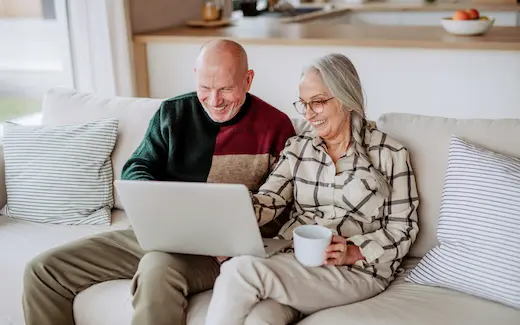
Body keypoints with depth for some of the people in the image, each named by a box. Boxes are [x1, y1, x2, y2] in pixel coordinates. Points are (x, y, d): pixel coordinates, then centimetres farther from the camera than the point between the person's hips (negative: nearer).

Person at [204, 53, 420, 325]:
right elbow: (269, 198, 0)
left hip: (358, 270, -3)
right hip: (289, 255, 3)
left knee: (241, 271, -27)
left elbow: (403, 228, 2)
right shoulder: (297, 147, 14)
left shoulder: (389, 154, 2)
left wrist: (353, 252, -14)